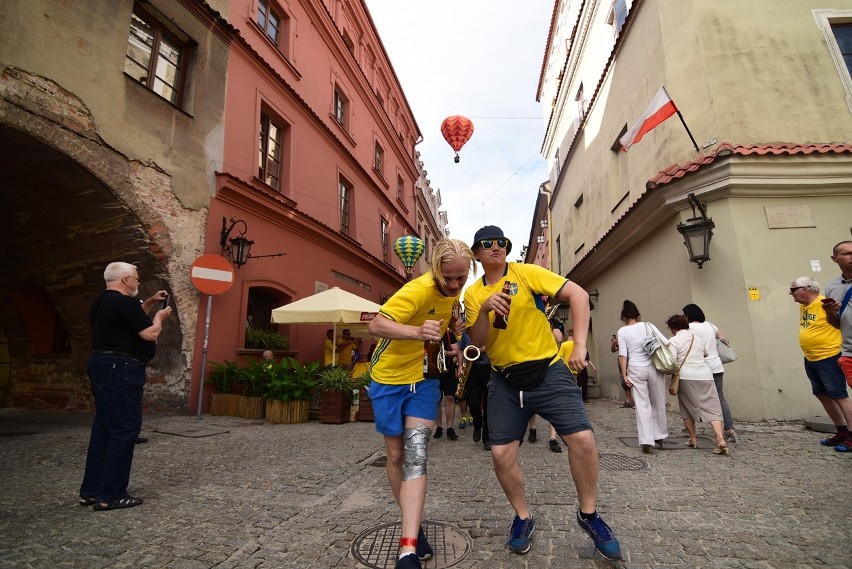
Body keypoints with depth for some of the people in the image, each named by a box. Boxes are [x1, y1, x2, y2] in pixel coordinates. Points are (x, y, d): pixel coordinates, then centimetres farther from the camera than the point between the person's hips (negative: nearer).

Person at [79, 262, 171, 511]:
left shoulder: (101, 302, 15)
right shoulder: (124, 302, -16)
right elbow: (150, 333, -19)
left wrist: (150, 303, 21)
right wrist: (159, 316, -1)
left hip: (102, 364, 11)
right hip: (121, 369, -11)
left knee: (103, 427, 15)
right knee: (124, 429, -4)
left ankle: (90, 491, 22)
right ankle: (110, 495, 1)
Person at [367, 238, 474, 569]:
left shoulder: (453, 290, -4)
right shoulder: (418, 290, -27)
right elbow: (376, 325, -37)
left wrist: (454, 326, -6)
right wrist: (417, 331, -54)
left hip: (424, 379, 4)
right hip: (389, 379, -4)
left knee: (416, 456, -9)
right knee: (396, 455, 9)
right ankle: (412, 526, 31)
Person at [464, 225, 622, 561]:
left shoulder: (526, 273, -6)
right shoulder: (473, 294, 3)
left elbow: (577, 293, -11)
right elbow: (478, 343, -2)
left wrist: (579, 344, -17)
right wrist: (484, 309, -21)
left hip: (547, 370, -2)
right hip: (504, 380, 3)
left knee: (582, 438, -12)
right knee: (501, 454, 0)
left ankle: (588, 515, 16)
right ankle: (523, 518, 28)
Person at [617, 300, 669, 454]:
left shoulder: (622, 331, -1)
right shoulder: (648, 326, 2)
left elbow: (622, 355, -6)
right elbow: (667, 343, -1)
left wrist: (624, 375, -2)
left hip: (636, 370, -1)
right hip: (654, 368, 2)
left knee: (642, 406, 4)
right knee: (658, 404, 17)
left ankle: (647, 442, -1)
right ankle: (660, 437, 30)